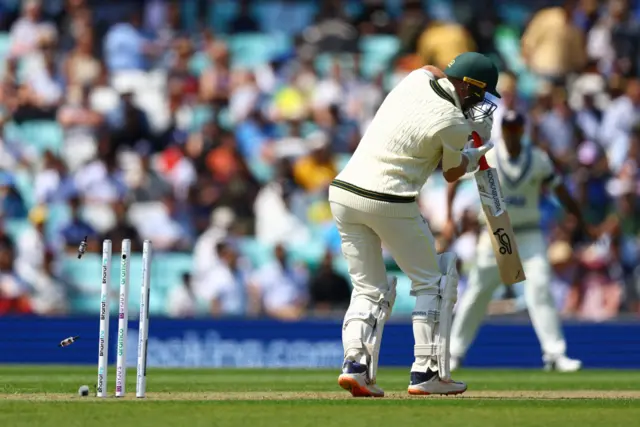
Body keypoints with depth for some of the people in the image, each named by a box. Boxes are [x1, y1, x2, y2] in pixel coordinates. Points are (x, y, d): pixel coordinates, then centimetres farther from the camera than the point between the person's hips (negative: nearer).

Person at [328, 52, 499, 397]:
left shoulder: (418, 78, 7)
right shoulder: (453, 123, -11)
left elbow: (436, 71, 34)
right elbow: (452, 173, 6)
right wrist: (476, 155, 25)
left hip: (343, 191, 7)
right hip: (389, 201, -7)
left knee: (369, 289, 14)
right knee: (431, 283, 11)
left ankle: (355, 363, -5)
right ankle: (427, 372, 7)